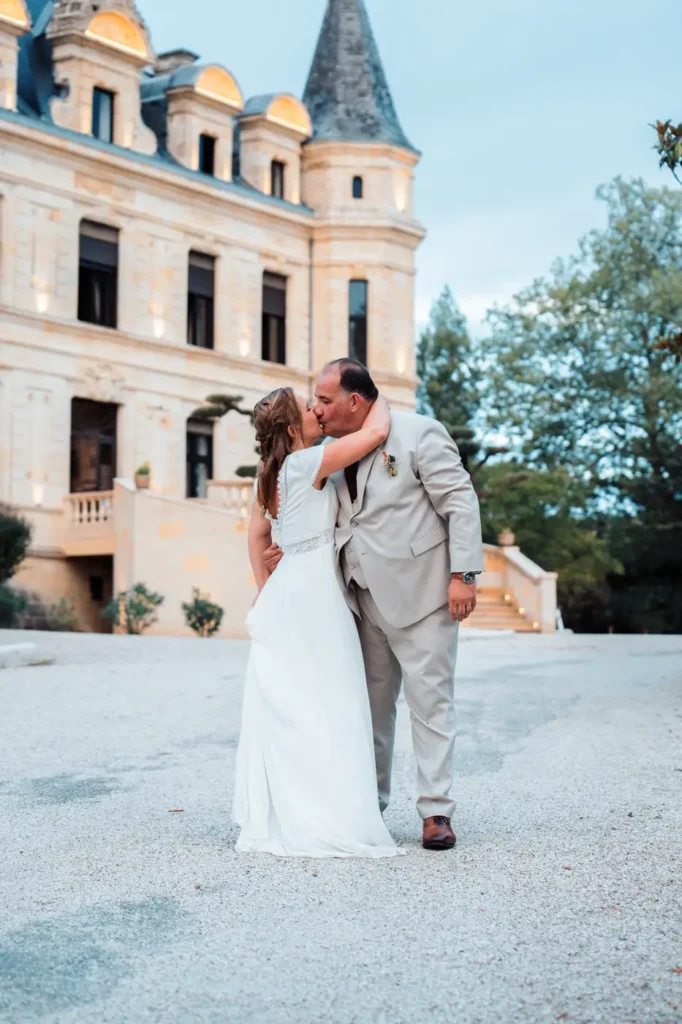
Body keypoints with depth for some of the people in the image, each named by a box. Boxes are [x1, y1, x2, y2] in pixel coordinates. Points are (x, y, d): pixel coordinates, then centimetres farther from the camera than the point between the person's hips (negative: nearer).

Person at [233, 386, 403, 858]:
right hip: (314, 594, -9)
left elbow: (257, 535, 20)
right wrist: (380, 399, 4)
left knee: (282, 709, 9)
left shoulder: (271, 474, 12)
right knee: (324, 709, -5)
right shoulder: (306, 463, -14)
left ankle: (272, 819, 14)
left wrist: (265, 591, 24)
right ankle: (328, 823, -2)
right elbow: (376, 432, -15)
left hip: (282, 596, 9)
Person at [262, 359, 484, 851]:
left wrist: (463, 575, -18)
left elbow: (461, 502, -12)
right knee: (371, 703, 13)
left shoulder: (419, 434, -10)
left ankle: (437, 811, 4)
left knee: (430, 700, -3)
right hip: (366, 598, 7)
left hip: (419, 594, -7)